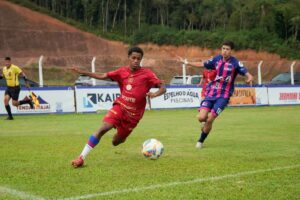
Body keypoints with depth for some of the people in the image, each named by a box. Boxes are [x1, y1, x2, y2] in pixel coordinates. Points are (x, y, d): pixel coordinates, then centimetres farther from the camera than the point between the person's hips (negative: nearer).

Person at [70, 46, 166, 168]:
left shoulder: (147, 74, -7)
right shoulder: (122, 72, 1)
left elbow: (162, 88, -10)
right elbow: (102, 76, 4)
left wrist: (155, 94, -32)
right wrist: (82, 72, -4)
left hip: (134, 113, -1)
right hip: (120, 106, 1)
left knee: (115, 142, 6)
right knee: (103, 128, -23)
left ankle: (121, 137, 46)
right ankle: (81, 157, -19)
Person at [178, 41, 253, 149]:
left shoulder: (235, 63, -8)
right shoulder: (216, 59, 4)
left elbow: (247, 74, -15)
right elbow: (202, 64, 17)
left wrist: (249, 78, -38)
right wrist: (187, 63, 15)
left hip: (223, 96, -3)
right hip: (211, 92, 3)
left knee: (209, 120, -10)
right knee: (201, 117, -12)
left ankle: (201, 141, 13)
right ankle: (207, 124, 26)